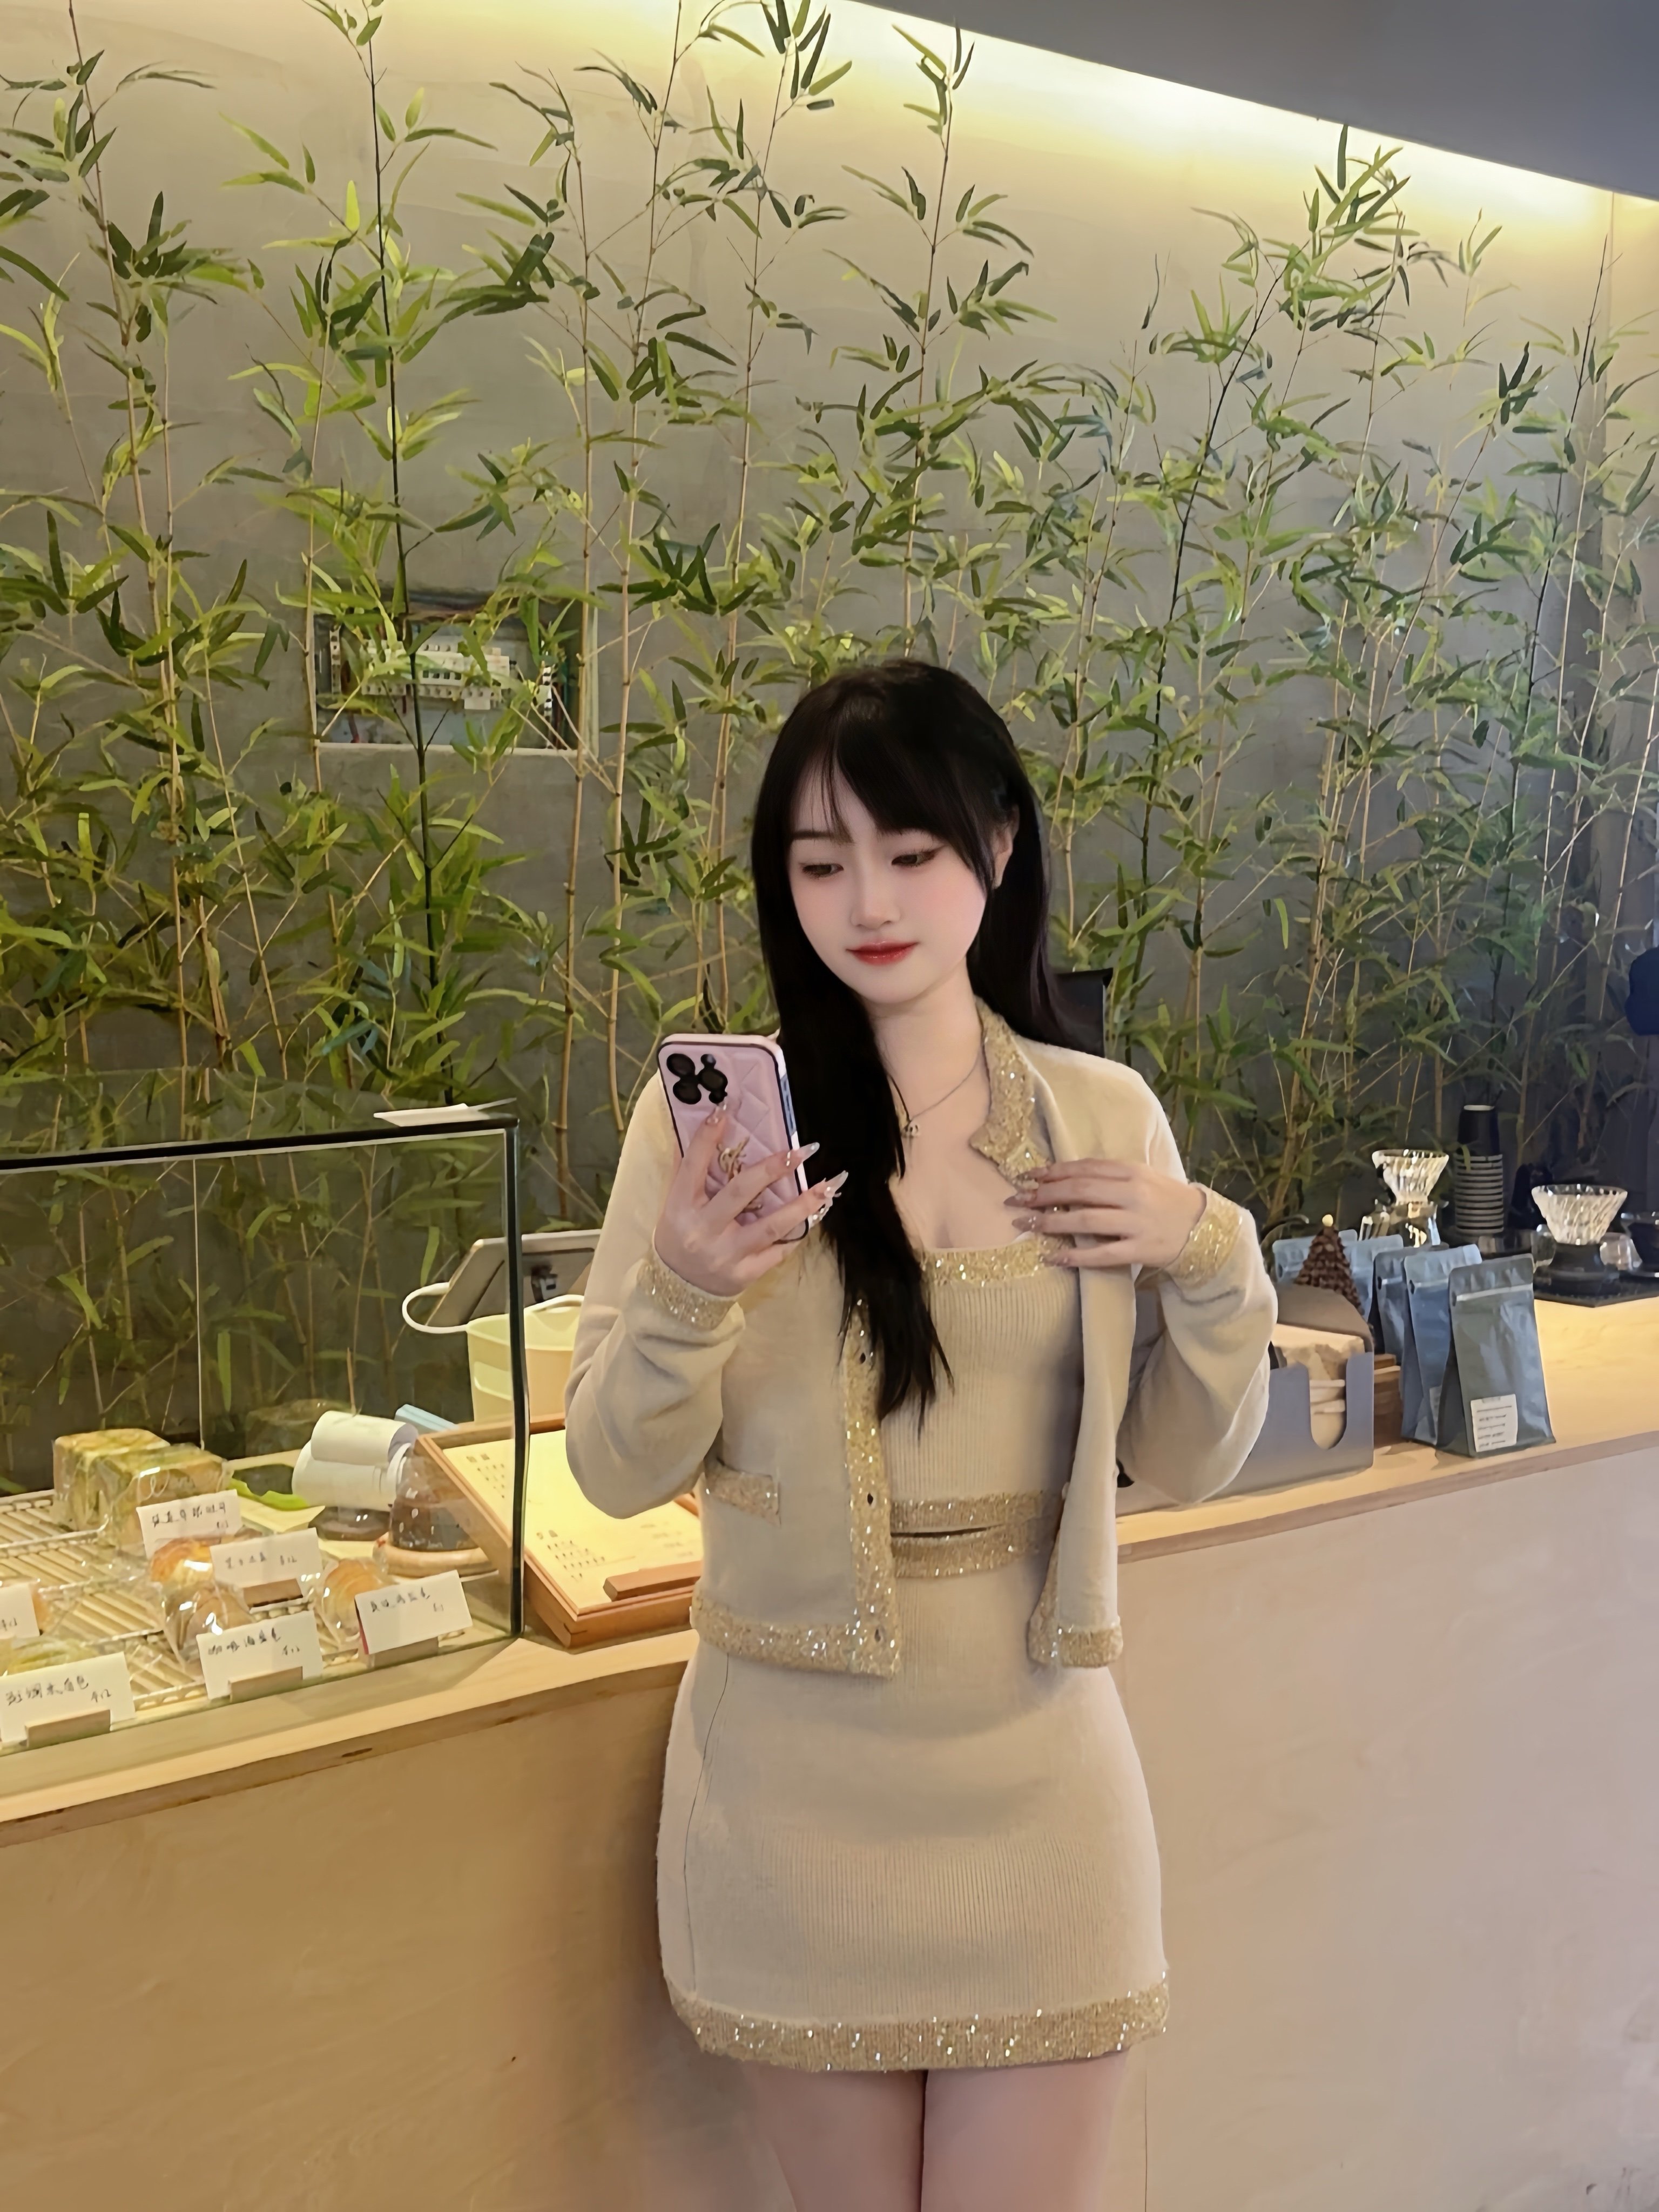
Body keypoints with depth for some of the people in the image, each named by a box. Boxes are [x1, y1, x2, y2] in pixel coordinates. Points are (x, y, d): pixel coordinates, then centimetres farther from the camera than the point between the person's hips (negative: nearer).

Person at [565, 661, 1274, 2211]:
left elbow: (1188, 1462, 6)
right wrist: (685, 1297, -26)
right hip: (799, 1781, -1)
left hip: (1037, 1773, 1)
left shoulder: (1105, 1117, 0)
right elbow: (615, 1473, -7)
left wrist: (1212, 1263, -11)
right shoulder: (714, 1115, -7)